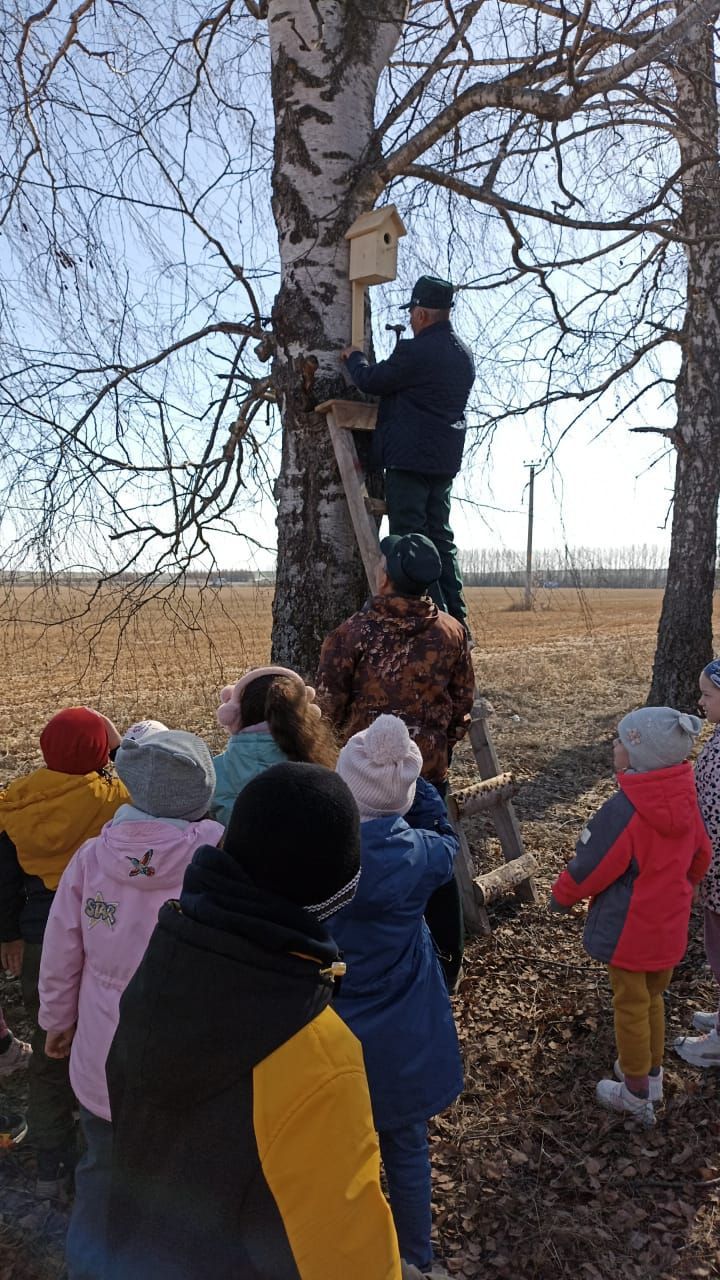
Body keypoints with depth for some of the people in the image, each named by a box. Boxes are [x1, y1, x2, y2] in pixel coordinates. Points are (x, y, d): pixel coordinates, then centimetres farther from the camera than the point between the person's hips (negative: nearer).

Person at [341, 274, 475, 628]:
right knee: (440, 536, 13)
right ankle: (457, 615, 13)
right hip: (445, 460, 9)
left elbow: (371, 381, -6)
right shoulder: (463, 354, 12)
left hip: (410, 458, -9)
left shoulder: (416, 351, -15)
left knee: (409, 537, -3)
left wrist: (354, 358, 14)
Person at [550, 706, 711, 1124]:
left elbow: (589, 868, -19)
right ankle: (652, 1075, 43)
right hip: (670, 926, 7)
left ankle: (637, 1095, 29)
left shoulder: (623, 811, -30)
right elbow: (701, 857, 8)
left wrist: (561, 897, 0)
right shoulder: (687, 800, -8)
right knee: (653, 998, 25)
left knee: (631, 1007, 12)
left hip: (628, 930, -6)